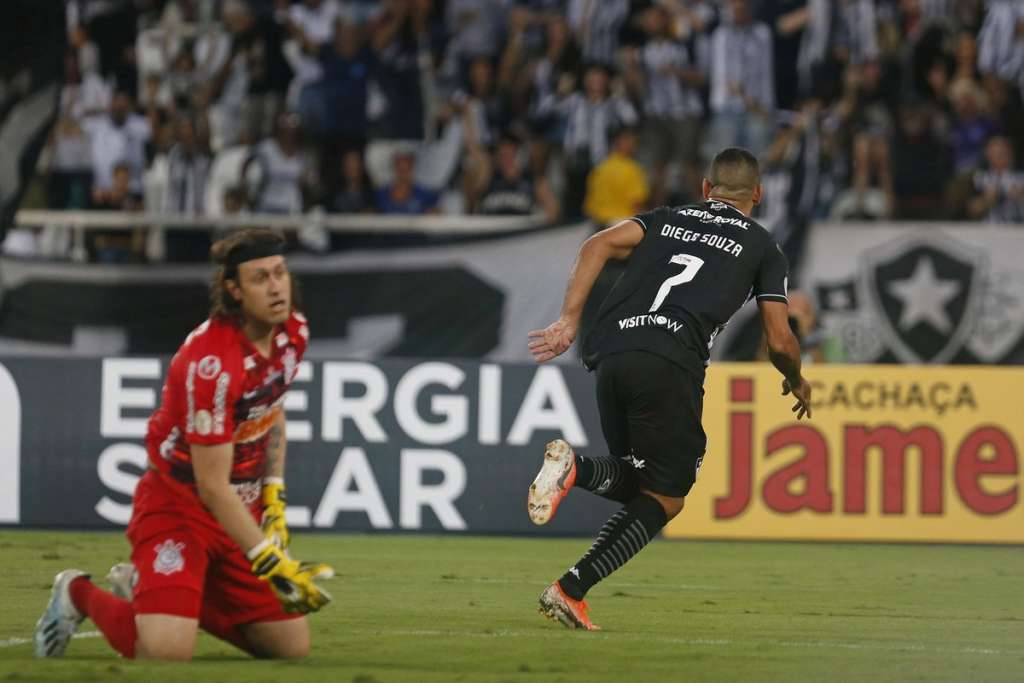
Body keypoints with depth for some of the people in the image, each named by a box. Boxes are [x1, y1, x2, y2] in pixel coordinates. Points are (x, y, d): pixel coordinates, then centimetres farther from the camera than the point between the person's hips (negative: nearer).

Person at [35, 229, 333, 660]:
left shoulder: (293, 331, -4)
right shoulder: (211, 364, -29)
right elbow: (213, 487, -26)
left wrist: (274, 496, 9)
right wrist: (271, 564, -28)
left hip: (245, 509, 8)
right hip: (178, 506, -8)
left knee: (293, 648, 5)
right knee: (166, 650, -26)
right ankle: (80, 594, 7)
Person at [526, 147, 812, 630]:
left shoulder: (666, 219, 27)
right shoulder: (762, 247, 20)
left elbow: (600, 245, 9)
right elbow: (779, 341, 17)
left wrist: (568, 320, 4)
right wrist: (797, 383, 38)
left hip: (611, 354, 5)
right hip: (671, 363, -5)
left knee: (638, 483, 20)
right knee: (664, 499, 5)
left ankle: (576, 468, -14)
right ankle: (571, 590, -15)